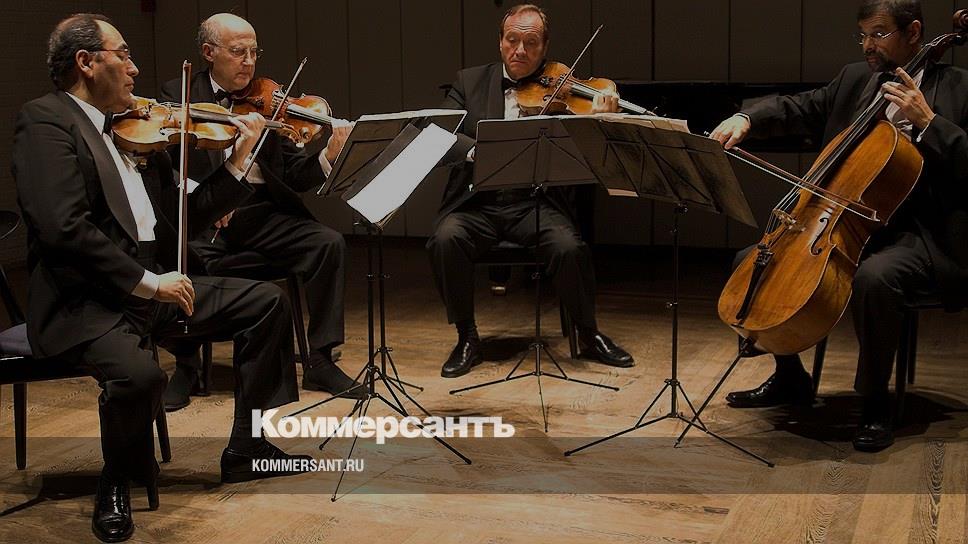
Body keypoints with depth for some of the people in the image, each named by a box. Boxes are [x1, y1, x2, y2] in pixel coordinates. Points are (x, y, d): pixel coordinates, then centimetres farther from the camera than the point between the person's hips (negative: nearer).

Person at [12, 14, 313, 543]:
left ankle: (247, 449, 14)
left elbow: (183, 217, 16)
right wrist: (147, 281, -21)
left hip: (150, 287, 9)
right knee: (139, 373, -35)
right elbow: (63, 227, -22)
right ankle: (117, 484, -1)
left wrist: (238, 160, 9)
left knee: (266, 301, 5)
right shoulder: (44, 120, -9)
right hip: (83, 302, -8)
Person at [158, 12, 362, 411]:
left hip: (262, 212, 3)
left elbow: (293, 175, 5)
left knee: (329, 243, -19)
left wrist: (327, 158, -17)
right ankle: (186, 365, -8)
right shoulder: (177, 97, 4)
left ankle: (320, 362, -8)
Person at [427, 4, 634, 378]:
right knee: (445, 240, -29)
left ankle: (589, 335, 0)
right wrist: (478, 150, -25)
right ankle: (467, 339, -7)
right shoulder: (470, 82, 9)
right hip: (476, 201, 1)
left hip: (535, 202, 0)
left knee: (569, 248, -28)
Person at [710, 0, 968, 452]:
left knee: (873, 278, -39)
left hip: (919, 233, -7)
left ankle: (875, 405, -16)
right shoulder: (854, 80, 12)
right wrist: (747, 118, -5)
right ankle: (790, 378, 17)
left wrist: (927, 120, -21)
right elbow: (797, 109, 13)